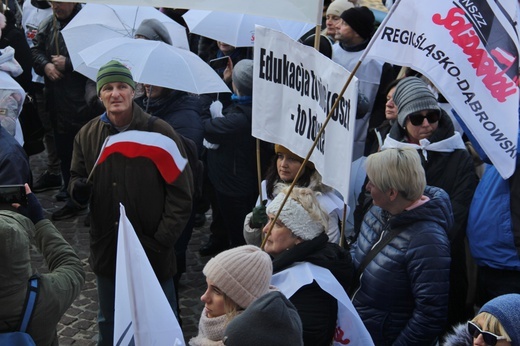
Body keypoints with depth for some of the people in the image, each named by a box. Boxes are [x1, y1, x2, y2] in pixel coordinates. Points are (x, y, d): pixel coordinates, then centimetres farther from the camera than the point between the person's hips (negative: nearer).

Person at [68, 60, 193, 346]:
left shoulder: (161, 133, -11)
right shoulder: (87, 135, 2)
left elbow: (181, 194, -10)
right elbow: (76, 178, 13)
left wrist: (161, 242, -16)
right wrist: (78, 189, -12)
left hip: (153, 255, -4)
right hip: (106, 250, 4)